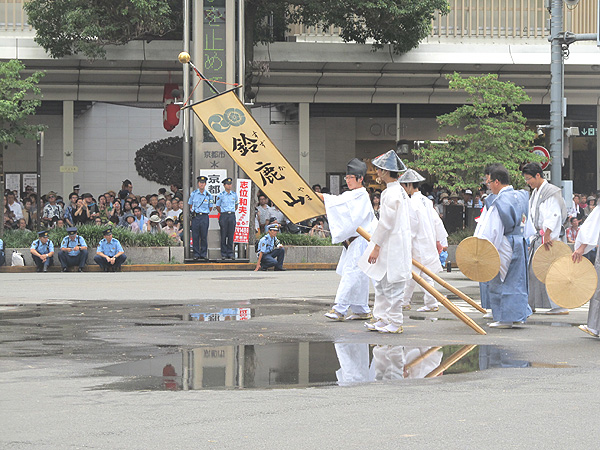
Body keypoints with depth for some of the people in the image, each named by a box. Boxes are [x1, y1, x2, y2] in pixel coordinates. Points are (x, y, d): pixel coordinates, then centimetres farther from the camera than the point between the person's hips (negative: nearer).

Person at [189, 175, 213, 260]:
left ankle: (204, 254, 6)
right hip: (195, 216, 0)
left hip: (204, 216, 0)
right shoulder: (193, 194, 5)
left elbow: (210, 207, 13)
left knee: (204, 236, -1)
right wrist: (192, 211, 10)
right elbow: (190, 205, 18)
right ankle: (196, 255, 3)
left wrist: (205, 213, 8)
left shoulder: (208, 195, 3)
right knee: (195, 236, -1)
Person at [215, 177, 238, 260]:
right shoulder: (221, 195, 0)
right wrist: (222, 214, 4)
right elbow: (217, 206, 8)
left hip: (232, 215, 2)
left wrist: (233, 212, 12)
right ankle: (223, 254, 2)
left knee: (231, 235, 2)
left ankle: (230, 253, 7)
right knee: (223, 235, -2)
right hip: (223, 215, -2)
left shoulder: (234, 194, 8)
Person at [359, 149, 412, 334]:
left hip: (392, 248, -10)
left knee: (391, 286, -4)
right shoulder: (400, 191, 14)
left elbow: (386, 223, -20)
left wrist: (376, 247, -16)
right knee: (380, 283, 15)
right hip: (395, 245, 10)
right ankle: (381, 318, 20)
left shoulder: (391, 194, -18)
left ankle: (395, 323, 1)